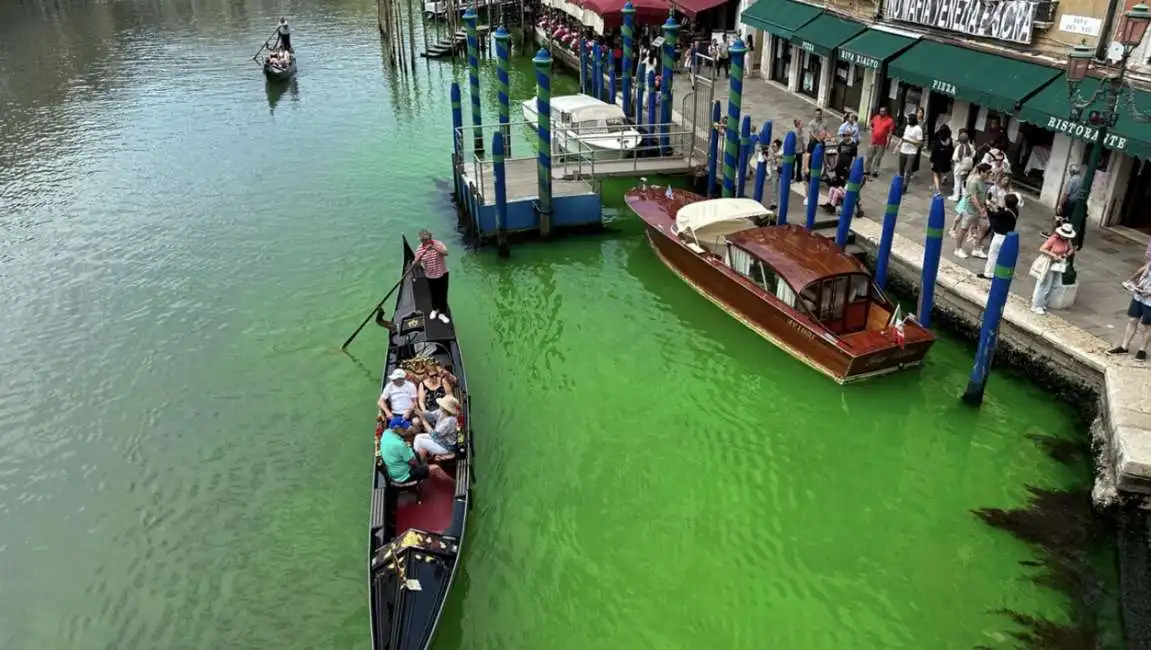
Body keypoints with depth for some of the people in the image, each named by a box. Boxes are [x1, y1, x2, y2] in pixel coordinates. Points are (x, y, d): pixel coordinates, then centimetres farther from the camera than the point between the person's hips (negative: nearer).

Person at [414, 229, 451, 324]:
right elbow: (416, 262, -4)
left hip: (442, 273, -1)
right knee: (434, 293, 18)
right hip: (430, 276, 1)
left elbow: (446, 253, -29)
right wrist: (416, 263, -28)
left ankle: (442, 313, 19)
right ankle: (435, 309, 44)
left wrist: (435, 247, -40)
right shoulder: (419, 249, -9)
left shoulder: (438, 243, -14)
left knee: (443, 293, 6)